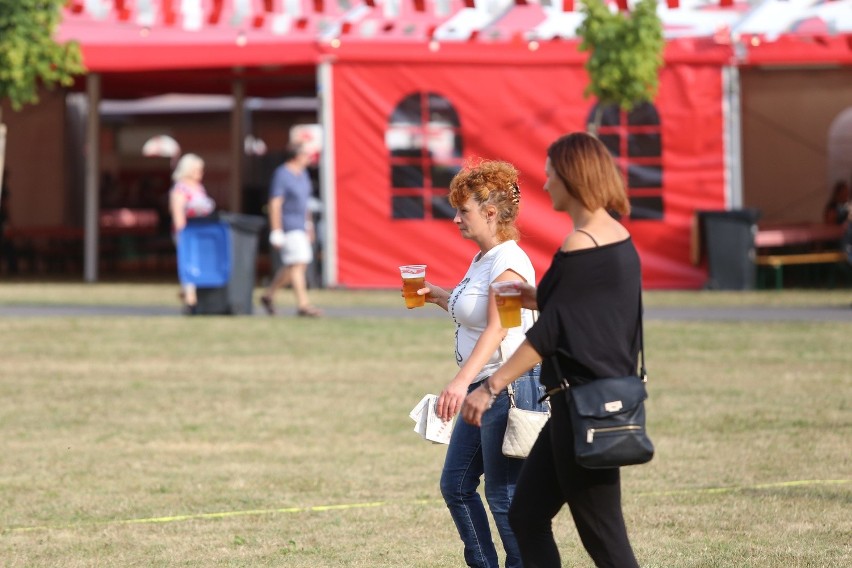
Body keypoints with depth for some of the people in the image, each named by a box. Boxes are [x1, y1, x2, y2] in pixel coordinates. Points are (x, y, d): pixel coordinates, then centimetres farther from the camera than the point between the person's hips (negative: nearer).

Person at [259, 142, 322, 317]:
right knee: (297, 263, -13)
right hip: (288, 226, -9)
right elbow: (275, 204, -17)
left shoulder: (302, 173, 13)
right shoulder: (282, 175, -14)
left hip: (300, 225, 9)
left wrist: (309, 225, 23)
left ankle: (268, 294, 24)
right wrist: (276, 233, -20)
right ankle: (303, 304, -13)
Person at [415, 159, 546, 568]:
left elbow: (496, 328, -29)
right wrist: (438, 297, 15)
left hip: (510, 387, -10)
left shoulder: (508, 262, -17)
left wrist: (462, 381, -40)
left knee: (504, 497, -4)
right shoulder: (482, 260, 13)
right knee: (455, 485, 13)